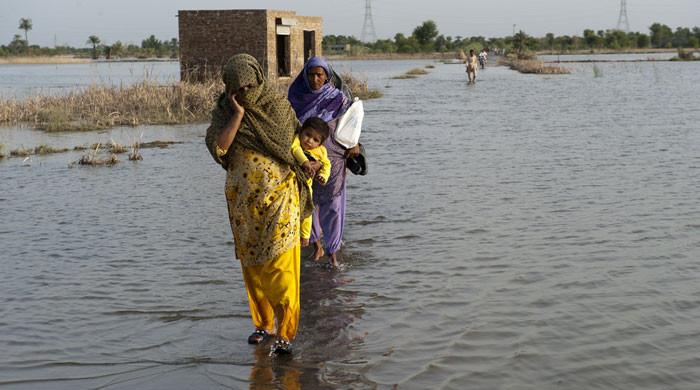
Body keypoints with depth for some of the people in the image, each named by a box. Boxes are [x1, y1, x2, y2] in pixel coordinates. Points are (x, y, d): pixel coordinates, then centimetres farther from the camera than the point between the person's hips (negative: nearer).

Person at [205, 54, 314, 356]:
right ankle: (263, 323, 26)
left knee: (281, 265, -9)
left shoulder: (278, 105, -2)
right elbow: (218, 147, -15)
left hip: (279, 197, -3)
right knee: (252, 265, 11)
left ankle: (285, 333, -6)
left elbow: (295, 144, 10)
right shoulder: (224, 112, 1)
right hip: (244, 201, 3)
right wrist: (238, 113, -17)